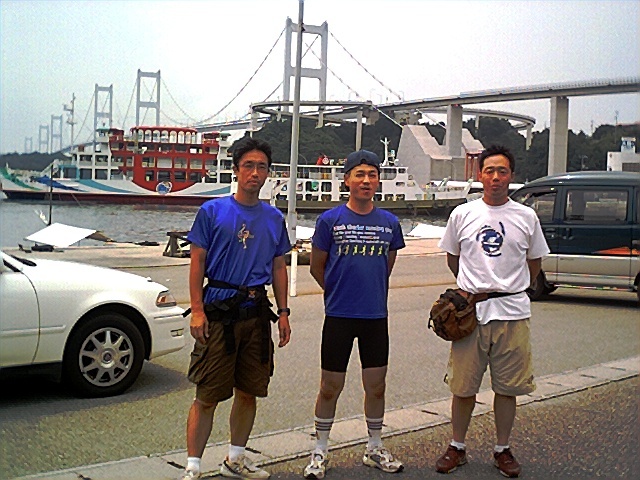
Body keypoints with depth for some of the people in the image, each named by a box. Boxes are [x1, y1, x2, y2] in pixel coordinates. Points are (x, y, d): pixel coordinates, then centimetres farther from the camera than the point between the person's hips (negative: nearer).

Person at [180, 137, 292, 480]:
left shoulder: (274, 218, 11)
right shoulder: (212, 211, -2)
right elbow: (198, 263, -3)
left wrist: (283, 313, 10)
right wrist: (197, 310, -11)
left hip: (257, 313, 5)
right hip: (218, 312, -4)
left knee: (249, 392, 12)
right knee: (208, 396, -3)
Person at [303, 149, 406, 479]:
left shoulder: (390, 223, 4)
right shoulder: (330, 220, -4)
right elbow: (317, 268, 4)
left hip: (376, 316, 3)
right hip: (339, 316, -2)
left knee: (376, 386, 11)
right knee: (331, 387, 6)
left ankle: (374, 448, 29)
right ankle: (320, 452, 21)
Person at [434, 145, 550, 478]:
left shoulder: (526, 217, 4)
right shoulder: (462, 214, 3)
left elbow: (534, 263, 15)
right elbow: (452, 258, 16)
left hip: (512, 313, 0)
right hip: (470, 313, 0)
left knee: (507, 387, 7)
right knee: (463, 386, 7)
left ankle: (503, 450, 22)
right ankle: (457, 448, 22)